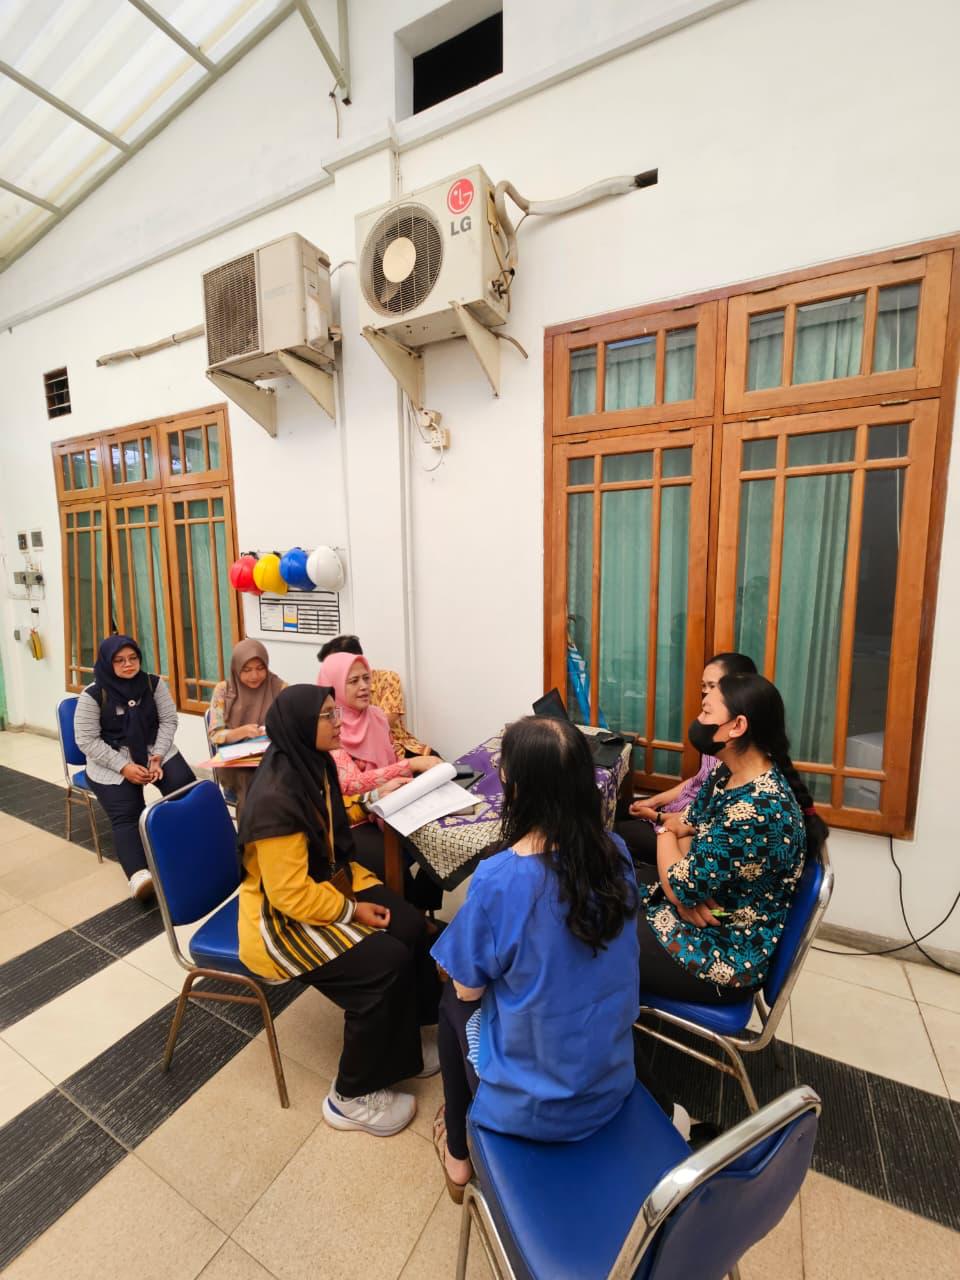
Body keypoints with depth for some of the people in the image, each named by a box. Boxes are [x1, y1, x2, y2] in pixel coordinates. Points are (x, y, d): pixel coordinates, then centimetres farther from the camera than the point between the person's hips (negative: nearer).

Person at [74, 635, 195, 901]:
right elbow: (87, 740, -9)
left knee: (185, 787, -24)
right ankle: (138, 875, -37)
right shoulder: (92, 695, -9)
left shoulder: (153, 684, -2)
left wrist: (157, 758, -14)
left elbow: (168, 721, 0)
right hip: (111, 760, -2)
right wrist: (123, 766, -19)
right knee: (126, 815, -21)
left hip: (155, 750, 2)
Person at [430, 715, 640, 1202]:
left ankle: (459, 1156, 41)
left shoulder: (499, 879, -32)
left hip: (531, 1103, -4)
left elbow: (468, 988, -14)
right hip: (611, 1082, 4)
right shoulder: (616, 853, -16)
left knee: (453, 1002, 22)